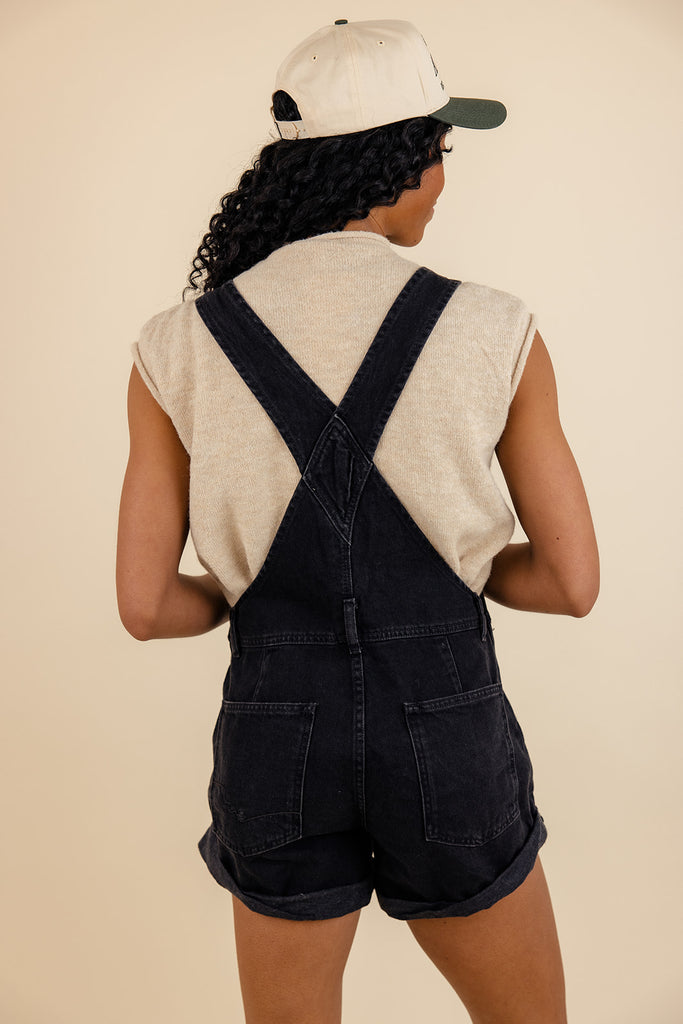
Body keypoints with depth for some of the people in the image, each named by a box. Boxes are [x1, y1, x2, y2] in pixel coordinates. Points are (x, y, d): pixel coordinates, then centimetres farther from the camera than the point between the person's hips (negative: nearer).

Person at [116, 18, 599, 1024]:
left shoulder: (180, 349, -8)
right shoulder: (495, 333, -12)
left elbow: (144, 604, -6)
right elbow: (573, 582, -6)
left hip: (279, 748, 2)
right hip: (445, 749, -1)